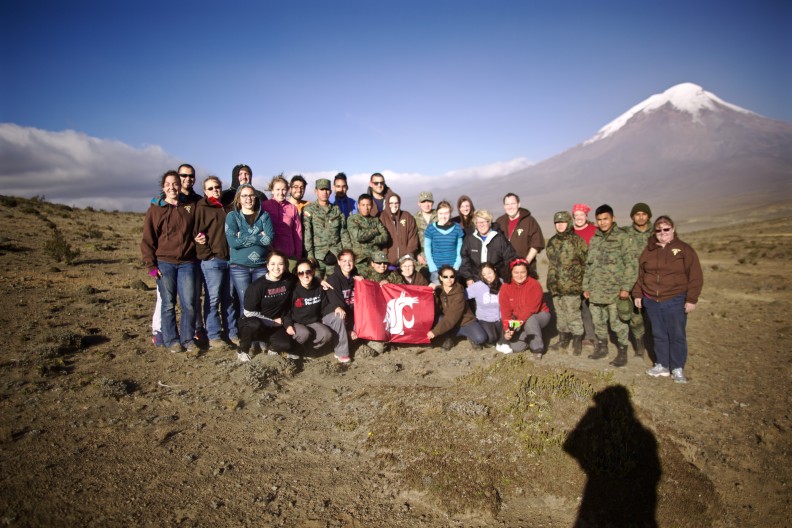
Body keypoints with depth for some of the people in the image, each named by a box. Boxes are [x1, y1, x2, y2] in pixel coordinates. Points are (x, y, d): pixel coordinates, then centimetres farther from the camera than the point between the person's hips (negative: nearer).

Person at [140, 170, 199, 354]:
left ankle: (188, 339, 13)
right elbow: (147, 239, -1)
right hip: (164, 263, -2)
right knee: (168, 304, 3)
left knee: (189, 304, -1)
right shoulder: (156, 209, 1)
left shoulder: (191, 208, 9)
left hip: (187, 263, 2)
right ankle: (172, 340, 15)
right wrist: (151, 265, -7)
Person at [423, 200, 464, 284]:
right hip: (436, 268, 0)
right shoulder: (431, 228, 1)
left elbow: (460, 248, 8)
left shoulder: (457, 228, 3)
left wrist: (456, 266, -1)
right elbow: (427, 248, 4)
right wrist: (433, 269, -3)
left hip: (453, 268, 1)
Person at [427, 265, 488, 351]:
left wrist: (435, 331, -33)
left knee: (481, 338, -30)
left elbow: (452, 317, -28)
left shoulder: (459, 293, -21)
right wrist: (432, 294, -30)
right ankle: (449, 338, -2)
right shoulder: (438, 291, -6)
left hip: (465, 322, -3)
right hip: (449, 324, 3)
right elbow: (435, 311, -16)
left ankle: (471, 336, 6)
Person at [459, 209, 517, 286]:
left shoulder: (500, 238, 1)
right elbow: (464, 260, 6)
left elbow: (510, 258, 3)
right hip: (476, 282, 1)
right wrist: (468, 278, 0)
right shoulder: (469, 239, 5)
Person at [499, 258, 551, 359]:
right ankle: (529, 338, 14)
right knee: (516, 347, -18)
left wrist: (519, 322, -41)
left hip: (539, 315, -3)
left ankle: (537, 348, -19)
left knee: (530, 320, -38)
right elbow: (505, 311, -13)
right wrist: (507, 329, -27)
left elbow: (531, 309, -28)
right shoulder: (505, 287, -8)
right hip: (517, 322, 3)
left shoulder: (534, 285, -20)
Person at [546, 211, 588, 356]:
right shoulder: (551, 242, 12)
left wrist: (583, 281, -7)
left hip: (572, 286, -6)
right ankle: (563, 340, 28)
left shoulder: (577, 241, -6)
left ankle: (577, 343, 11)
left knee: (573, 315, -2)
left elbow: (585, 262, -5)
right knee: (560, 314, 15)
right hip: (556, 286, 6)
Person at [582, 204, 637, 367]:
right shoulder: (594, 239, 12)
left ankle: (622, 352, 15)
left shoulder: (622, 237, -5)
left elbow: (630, 264, -9)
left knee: (618, 323, 1)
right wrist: (586, 286, 13)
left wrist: (626, 287, -14)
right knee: (598, 321, 15)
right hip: (595, 290, 6)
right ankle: (601, 347, 31)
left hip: (615, 290, -5)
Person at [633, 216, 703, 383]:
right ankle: (662, 365, 24)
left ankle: (677, 369, 17)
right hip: (652, 301, 3)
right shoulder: (649, 250, 9)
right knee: (659, 335, 12)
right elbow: (640, 274, 14)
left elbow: (695, 276, -5)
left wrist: (691, 299, -10)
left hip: (675, 302, -3)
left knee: (677, 336, 4)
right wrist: (637, 294, 9)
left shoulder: (684, 249, -3)